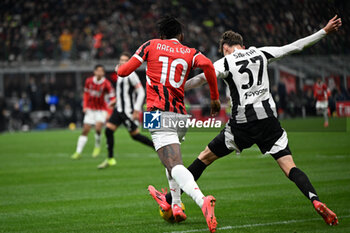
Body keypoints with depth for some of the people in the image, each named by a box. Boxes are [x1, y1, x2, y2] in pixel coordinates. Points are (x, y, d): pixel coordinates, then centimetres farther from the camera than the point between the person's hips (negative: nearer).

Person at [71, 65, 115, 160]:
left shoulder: (106, 84, -14)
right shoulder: (89, 81, -2)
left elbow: (112, 98, -13)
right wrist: (85, 106, 4)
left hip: (101, 110, -3)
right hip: (90, 109, 3)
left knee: (98, 128, -23)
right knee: (85, 131, 0)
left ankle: (97, 146, 4)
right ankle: (78, 152, 4)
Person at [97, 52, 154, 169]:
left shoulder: (131, 75, -14)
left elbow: (141, 92, -16)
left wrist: (137, 110, -21)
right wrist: (115, 101, 22)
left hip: (128, 110, -8)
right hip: (119, 109, 8)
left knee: (135, 135, -4)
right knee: (108, 129, -2)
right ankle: (110, 159, 4)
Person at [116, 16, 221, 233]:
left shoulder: (151, 46, 12)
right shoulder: (190, 53, 14)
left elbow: (124, 71, 10)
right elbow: (207, 64, -9)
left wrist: (119, 67, 35)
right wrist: (215, 97, 0)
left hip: (160, 115, -4)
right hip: (181, 116, 4)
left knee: (175, 166, -20)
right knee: (172, 159, 31)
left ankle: (202, 201, -44)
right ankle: (176, 206, 26)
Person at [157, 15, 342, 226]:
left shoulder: (226, 62, 1)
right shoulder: (261, 53, 11)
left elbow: (202, 79, -14)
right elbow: (296, 46, 14)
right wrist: (325, 31, 23)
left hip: (242, 124, -2)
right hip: (268, 118, 2)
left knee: (205, 158, 12)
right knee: (290, 167, -1)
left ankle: (170, 200, 18)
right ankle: (315, 200, -27)